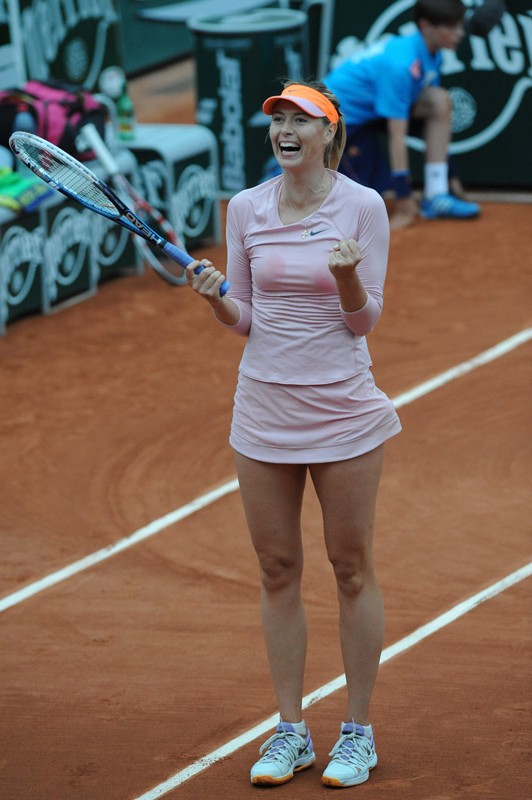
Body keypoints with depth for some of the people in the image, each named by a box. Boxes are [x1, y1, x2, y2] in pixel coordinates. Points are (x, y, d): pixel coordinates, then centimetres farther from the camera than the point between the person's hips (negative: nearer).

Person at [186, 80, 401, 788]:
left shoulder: (363, 206, -6)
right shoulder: (245, 208, 3)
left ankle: (358, 733, 15)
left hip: (343, 410, -3)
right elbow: (243, 320, 7)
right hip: (264, 406, 3)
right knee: (278, 572, 7)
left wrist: (347, 277, -25)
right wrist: (215, 298, -13)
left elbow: (365, 319, -5)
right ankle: (290, 732, 17)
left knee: (351, 569, 4)